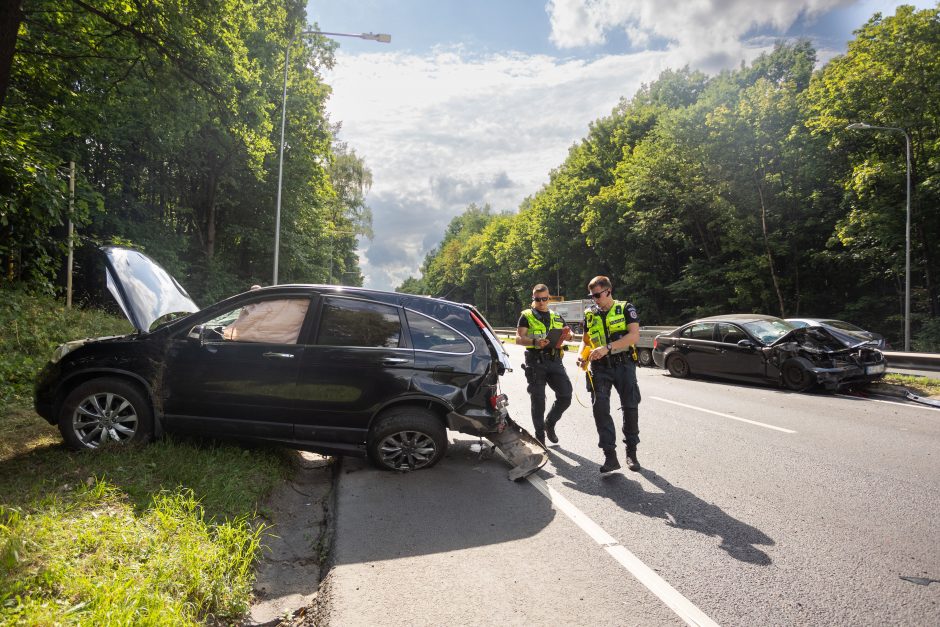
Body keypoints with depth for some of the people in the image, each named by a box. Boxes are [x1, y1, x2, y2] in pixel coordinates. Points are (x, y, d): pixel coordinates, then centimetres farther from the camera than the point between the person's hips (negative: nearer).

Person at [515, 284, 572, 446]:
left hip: (555, 361, 4)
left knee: (565, 396, -5)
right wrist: (534, 342, -24)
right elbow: (518, 338, -5)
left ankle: (550, 423, 22)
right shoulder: (526, 316, 6)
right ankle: (540, 437, 13)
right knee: (538, 401, 0)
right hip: (535, 362, -4)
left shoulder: (557, 317, 20)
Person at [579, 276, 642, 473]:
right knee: (600, 408, -9)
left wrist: (608, 348, -23)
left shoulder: (626, 309, 0)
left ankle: (631, 452, 18)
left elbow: (634, 335, -13)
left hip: (623, 363, -2)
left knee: (630, 407, 3)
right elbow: (586, 339, 22)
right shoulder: (590, 314, 12)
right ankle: (610, 455, -5)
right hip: (600, 367, 3)